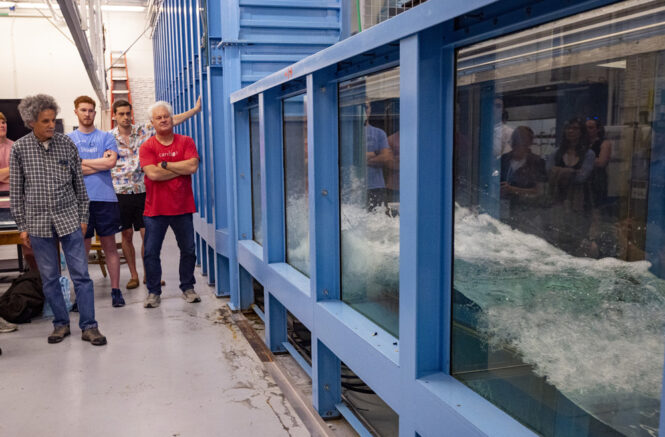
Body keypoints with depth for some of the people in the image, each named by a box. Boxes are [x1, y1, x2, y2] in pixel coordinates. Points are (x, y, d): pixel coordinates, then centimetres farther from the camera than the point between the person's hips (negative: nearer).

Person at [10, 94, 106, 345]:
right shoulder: (19, 149, 0)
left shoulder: (67, 144, 1)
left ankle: (88, 326, 6)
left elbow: (79, 184, 8)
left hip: (69, 219, 0)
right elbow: (16, 192, 4)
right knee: (49, 278, 8)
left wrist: (83, 217, 7)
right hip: (38, 223, 0)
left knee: (81, 274, -1)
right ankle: (61, 324, 23)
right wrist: (22, 226, 2)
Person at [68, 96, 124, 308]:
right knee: (82, 247, 4)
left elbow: (111, 162, -7)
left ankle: (116, 290, 10)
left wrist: (82, 161, -4)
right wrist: (101, 163, -4)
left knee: (109, 245, 4)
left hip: (105, 198, 0)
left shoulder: (106, 137, 9)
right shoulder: (68, 139, 9)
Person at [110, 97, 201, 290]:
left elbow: (171, 121, -1)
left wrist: (195, 109, -6)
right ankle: (133, 275, 20)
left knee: (147, 234, 2)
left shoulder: (144, 130, 3)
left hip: (142, 192, 1)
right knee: (127, 235, 7)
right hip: (121, 193, 0)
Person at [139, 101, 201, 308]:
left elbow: (192, 167, -13)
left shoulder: (186, 142, 3)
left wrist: (165, 164, -11)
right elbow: (153, 173, -16)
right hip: (155, 209, -1)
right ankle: (153, 292, 15)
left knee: (188, 250, 9)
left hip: (182, 207, 1)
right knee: (151, 252, 1)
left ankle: (188, 288, 24)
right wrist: (181, 169, -12)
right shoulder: (147, 147, 0)